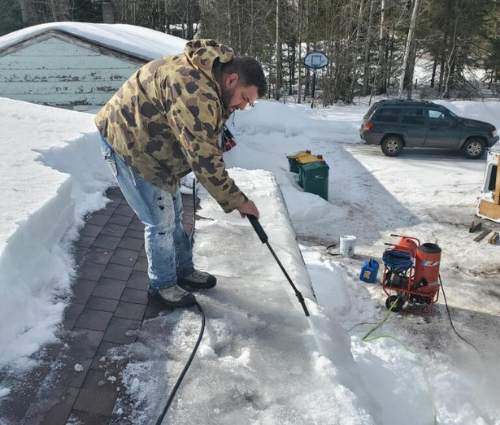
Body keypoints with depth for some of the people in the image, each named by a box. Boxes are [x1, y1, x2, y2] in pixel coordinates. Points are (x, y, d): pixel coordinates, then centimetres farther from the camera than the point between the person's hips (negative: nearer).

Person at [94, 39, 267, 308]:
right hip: (126, 142, -10)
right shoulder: (194, 91, -32)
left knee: (173, 213, 15)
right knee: (161, 220, -4)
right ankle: (162, 284, 16)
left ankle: (184, 271, 32)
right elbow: (203, 157, -31)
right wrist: (236, 201, -24)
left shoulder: (210, 79, 2)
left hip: (149, 142, 10)